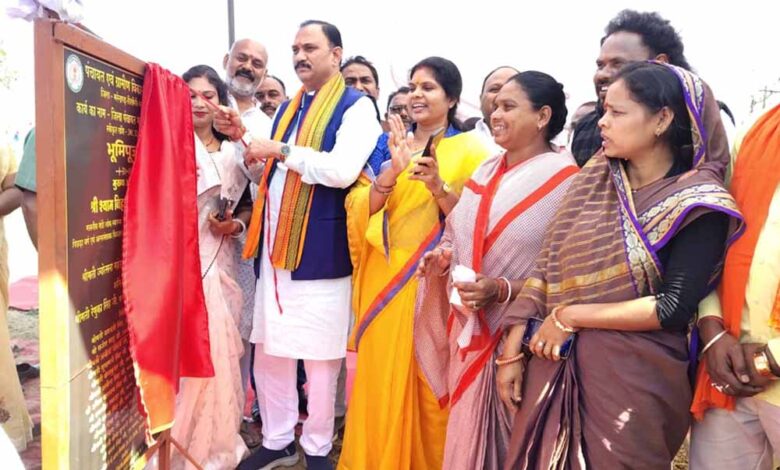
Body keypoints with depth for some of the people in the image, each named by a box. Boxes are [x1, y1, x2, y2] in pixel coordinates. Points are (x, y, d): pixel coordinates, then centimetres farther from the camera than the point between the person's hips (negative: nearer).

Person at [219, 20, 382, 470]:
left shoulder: (356, 106, -5)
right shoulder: (288, 108, 18)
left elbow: (342, 170, -21)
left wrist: (281, 150, -16)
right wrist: (245, 138, 10)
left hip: (319, 250, -7)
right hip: (275, 246, 7)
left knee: (320, 356, 5)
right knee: (268, 350, 13)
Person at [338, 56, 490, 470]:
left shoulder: (469, 151, 0)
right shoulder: (386, 145, 10)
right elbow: (358, 209, 0)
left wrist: (438, 187, -21)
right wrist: (392, 174, -17)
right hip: (384, 276, 3)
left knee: (431, 383, 6)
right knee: (380, 377, 8)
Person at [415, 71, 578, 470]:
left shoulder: (565, 180, -11)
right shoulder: (487, 170, 9)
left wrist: (502, 290, -23)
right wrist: (442, 257, -3)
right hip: (470, 332, 6)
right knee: (468, 437, 18)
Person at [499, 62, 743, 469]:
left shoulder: (696, 202, -9)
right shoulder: (593, 178, 5)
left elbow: (674, 308, -17)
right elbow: (547, 264, 2)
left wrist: (570, 316, -14)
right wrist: (512, 348, -1)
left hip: (632, 380, -4)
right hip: (554, 365, 5)